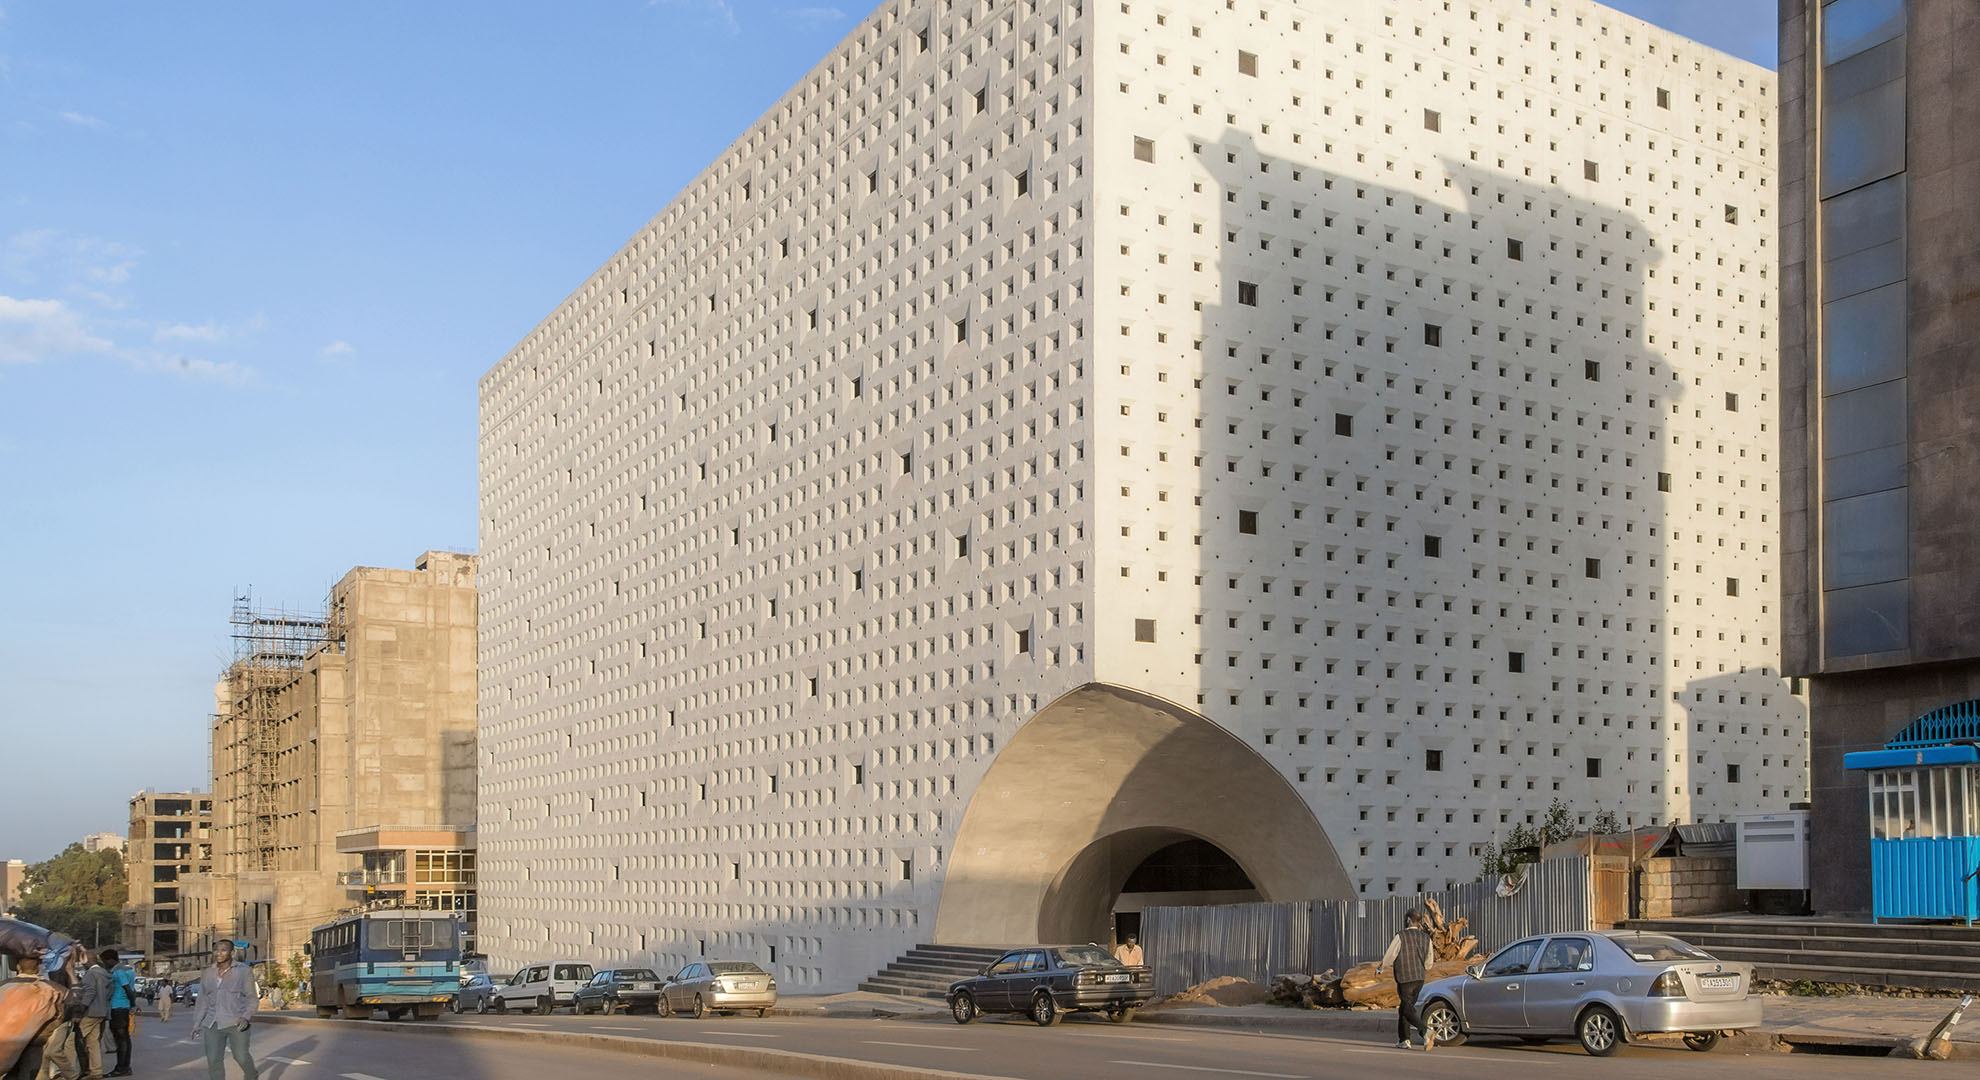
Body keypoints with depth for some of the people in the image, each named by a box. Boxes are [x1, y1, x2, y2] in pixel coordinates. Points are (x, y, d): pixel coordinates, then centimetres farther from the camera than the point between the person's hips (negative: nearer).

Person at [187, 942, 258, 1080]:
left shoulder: (243, 971, -5)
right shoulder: (208, 974, 8)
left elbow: (252, 999, -5)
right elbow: (202, 1001, 13)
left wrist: (246, 1018, -19)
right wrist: (196, 1024, 9)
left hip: (236, 1022, -4)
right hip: (213, 1024, 4)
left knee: (241, 1056, -5)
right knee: (214, 1060, -2)